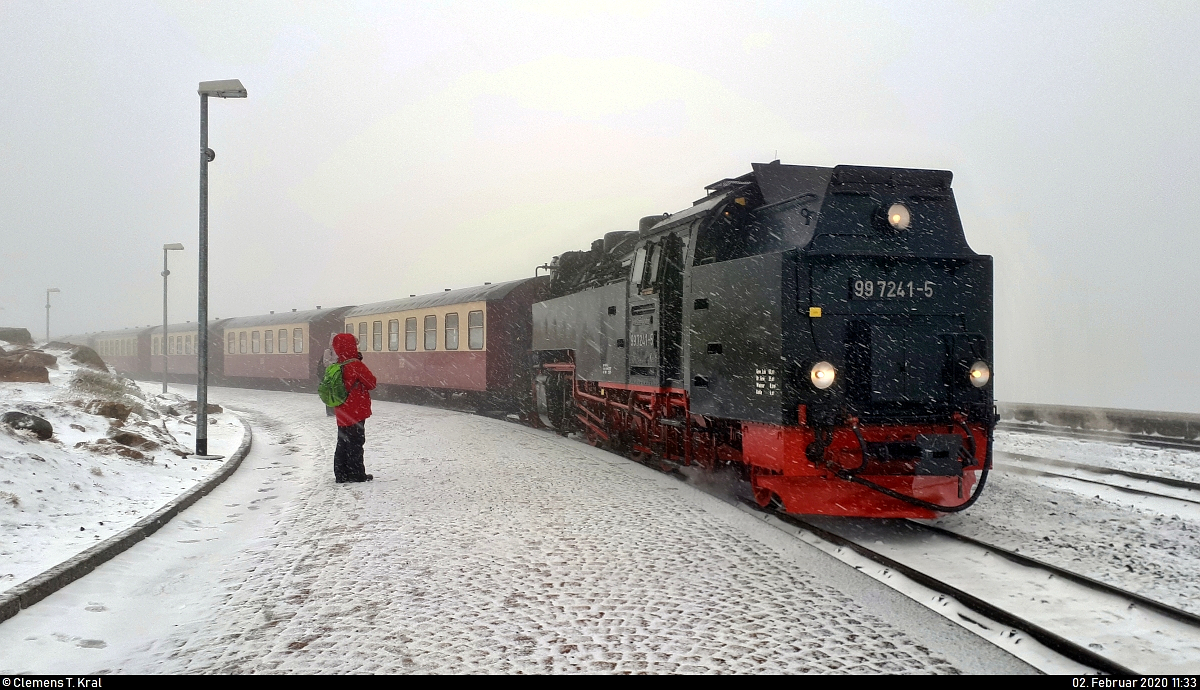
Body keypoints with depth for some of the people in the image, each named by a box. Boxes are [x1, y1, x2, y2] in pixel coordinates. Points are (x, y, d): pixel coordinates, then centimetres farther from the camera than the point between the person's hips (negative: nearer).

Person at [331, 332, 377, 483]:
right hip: (356, 412, -7)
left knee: (343, 443, 13)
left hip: (342, 413, 7)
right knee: (356, 443, 0)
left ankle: (341, 474, 17)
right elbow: (371, 383, -10)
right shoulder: (356, 366, -17)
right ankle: (357, 474, 4)